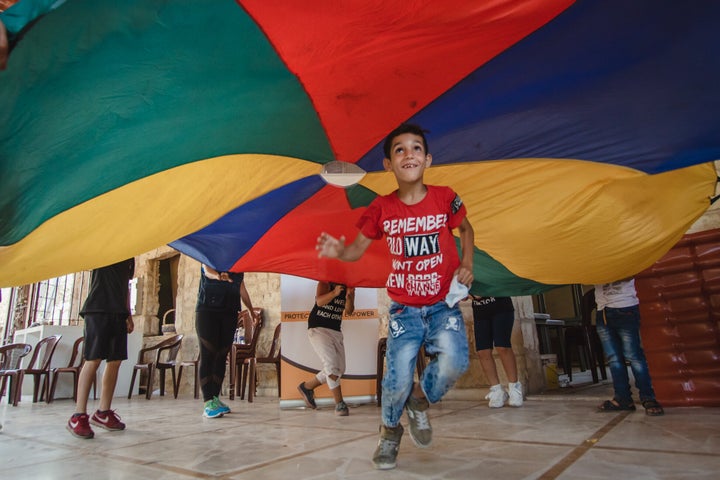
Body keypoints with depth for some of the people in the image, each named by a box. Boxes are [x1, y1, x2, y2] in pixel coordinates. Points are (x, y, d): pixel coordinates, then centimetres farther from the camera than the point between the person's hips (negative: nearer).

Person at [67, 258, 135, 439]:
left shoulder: (128, 255, 18)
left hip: (118, 312, 6)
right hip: (98, 308, -6)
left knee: (115, 361, 3)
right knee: (93, 360, -8)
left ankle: (103, 413, 11)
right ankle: (78, 416, -2)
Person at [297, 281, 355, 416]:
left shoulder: (349, 288, 2)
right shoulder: (325, 283, -11)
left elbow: (349, 311, -10)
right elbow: (319, 302, -28)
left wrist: (349, 297, -30)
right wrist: (334, 293, -46)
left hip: (336, 331, 7)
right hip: (318, 329, -6)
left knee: (339, 369, 11)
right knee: (332, 365, -18)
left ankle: (307, 387, 28)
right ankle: (339, 404, -8)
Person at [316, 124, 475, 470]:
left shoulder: (445, 198, -5)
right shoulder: (382, 208, -5)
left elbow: (465, 229, 13)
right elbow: (358, 249, 0)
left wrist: (467, 265, 0)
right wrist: (338, 251, -23)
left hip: (444, 305, 1)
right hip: (404, 309, 0)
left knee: (454, 362, -23)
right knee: (398, 380, -6)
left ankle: (420, 401, 13)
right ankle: (390, 431, 29)